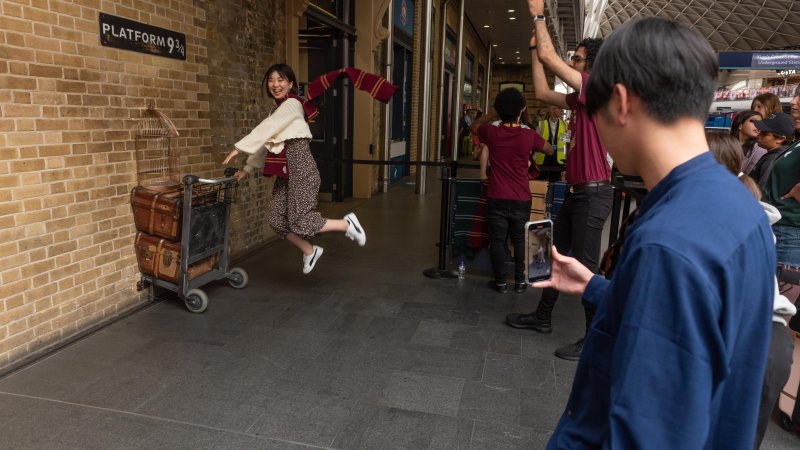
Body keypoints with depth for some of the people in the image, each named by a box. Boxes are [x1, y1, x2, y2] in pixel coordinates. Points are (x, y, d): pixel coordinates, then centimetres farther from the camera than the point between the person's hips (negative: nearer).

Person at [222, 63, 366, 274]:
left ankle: (347, 224, 6)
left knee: (299, 221, -11)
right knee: (276, 219, 4)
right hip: (286, 170, 9)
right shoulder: (277, 109, 20)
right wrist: (247, 169, 14)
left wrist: (239, 148, -13)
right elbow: (265, 141, 19)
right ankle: (309, 251, 21)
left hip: (301, 167, -9)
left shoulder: (291, 104, -7)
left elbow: (266, 129, -15)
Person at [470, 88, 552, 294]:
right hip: (521, 199, 1)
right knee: (520, 241, 14)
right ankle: (520, 281, 21)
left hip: (497, 199, 0)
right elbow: (550, 150, 14)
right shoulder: (529, 136, -7)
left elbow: (473, 126, 17)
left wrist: (494, 115, 15)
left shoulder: (491, 133, -7)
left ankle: (500, 282, 14)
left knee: (497, 241, 8)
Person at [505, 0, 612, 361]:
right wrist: (534, 48, 19)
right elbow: (542, 93, 21)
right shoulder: (581, 98, 12)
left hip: (593, 193, -10)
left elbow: (549, 57, -17)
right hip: (575, 191, 10)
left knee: (585, 266, -4)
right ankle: (542, 317, 31)